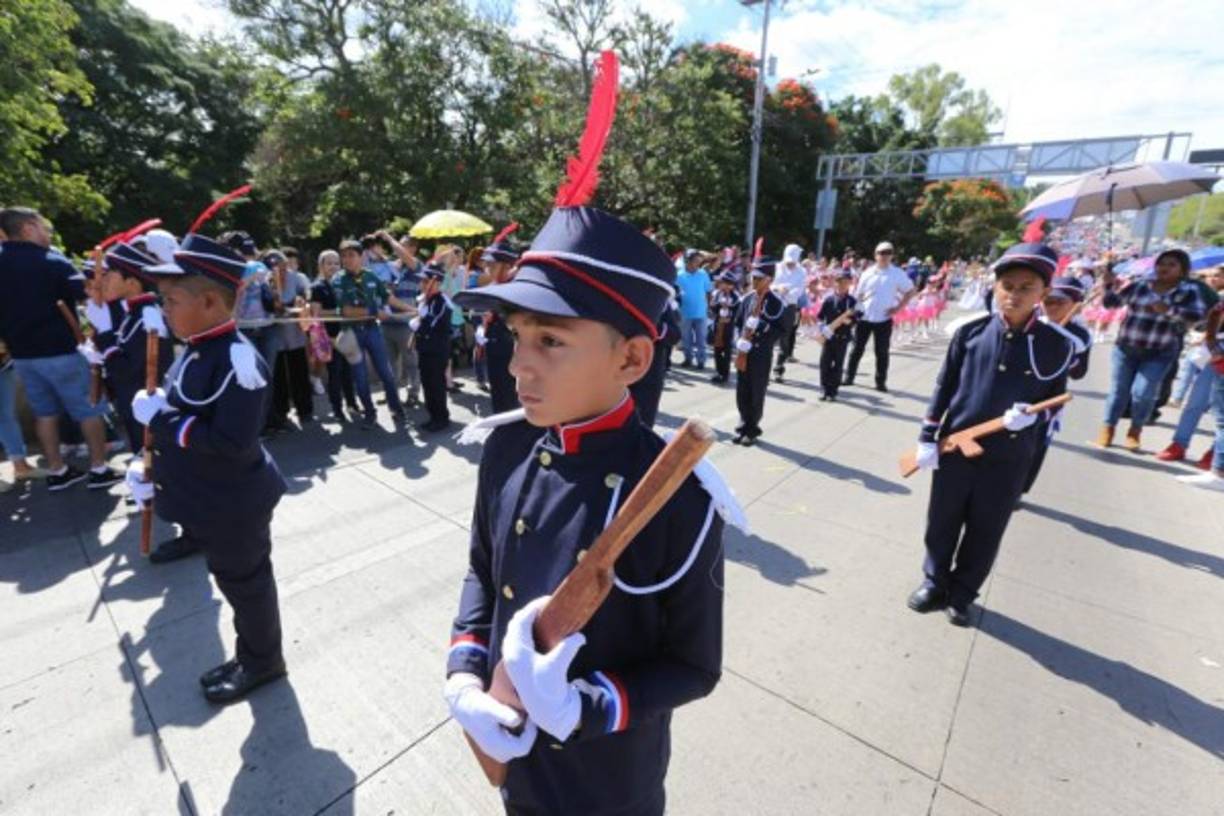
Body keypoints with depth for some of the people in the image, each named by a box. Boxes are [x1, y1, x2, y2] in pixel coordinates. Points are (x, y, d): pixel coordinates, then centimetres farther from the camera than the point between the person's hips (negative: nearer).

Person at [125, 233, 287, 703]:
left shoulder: (238, 359, -27)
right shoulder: (196, 351, 3)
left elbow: (233, 441, -31)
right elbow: (179, 420, 16)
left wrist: (158, 417, -23)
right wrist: (151, 465, 9)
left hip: (233, 506, -9)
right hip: (204, 501, 9)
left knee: (245, 583, 11)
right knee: (231, 580, 24)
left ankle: (261, 661, 35)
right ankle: (250, 657, 45)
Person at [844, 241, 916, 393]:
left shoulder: (897, 274, 0)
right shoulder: (868, 273, 3)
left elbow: (911, 291, 6)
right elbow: (858, 294, 7)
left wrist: (899, 307, -4)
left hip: (884, 319, -1)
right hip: (864, 317, 1)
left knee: (882, 352, 4)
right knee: (857, 348, 7)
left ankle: (881, 382, 12)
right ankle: (849, 377, 18)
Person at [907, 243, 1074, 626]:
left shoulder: (1058, 345, -5)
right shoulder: (970, 332, -5)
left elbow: (1056, 397, 5)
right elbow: (944, 387, 0)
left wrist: (1031, 413, -18)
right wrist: (928, 438, -2)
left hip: (1009, 457, 0)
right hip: (954, 445, 0)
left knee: (985, 531, 13)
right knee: (942, 522, 13)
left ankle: (962, 595, 33)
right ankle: (934, 583, 34)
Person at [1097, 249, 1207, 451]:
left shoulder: (1188, 291, -1)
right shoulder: (1138, 285, 1)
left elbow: (1198, 315, -13)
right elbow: (1110, 303, 3)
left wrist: (1168, 310, -29)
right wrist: (1110, 285, -14)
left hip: (1159, 354, -1)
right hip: (1126, 347, 1)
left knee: (1142, 392, -7)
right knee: (1119, 390, 6)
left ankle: (1134, 431, 14)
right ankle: (1107, 429, 18)